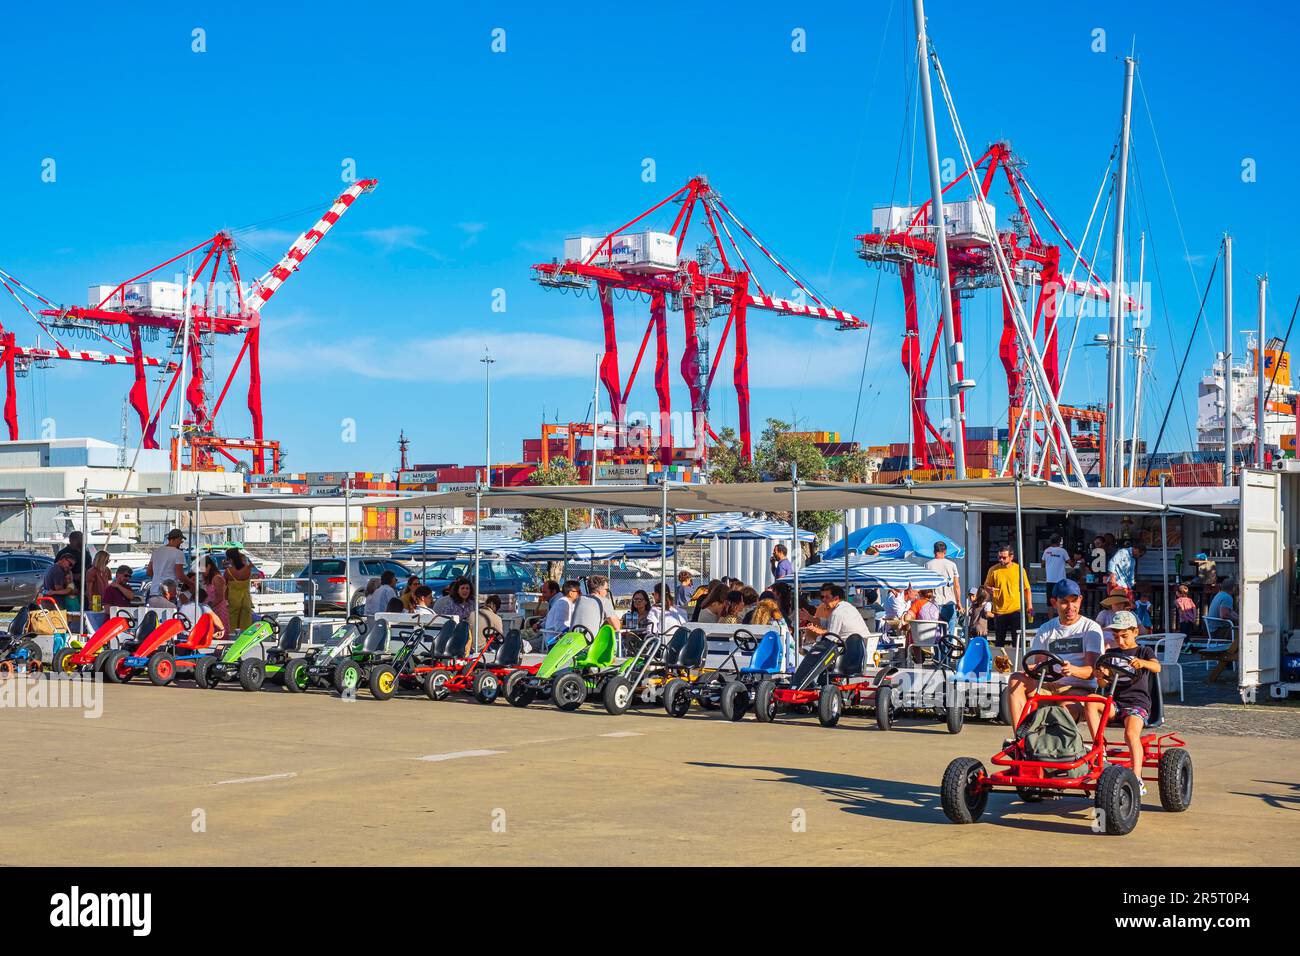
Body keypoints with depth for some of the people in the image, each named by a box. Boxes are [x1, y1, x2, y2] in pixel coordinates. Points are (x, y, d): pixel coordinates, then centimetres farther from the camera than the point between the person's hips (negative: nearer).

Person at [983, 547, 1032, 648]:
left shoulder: (1019, 569, 1)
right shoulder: (993, 570, 2)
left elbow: (1026, 589, 7)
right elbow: (986, 585, 11)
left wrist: (1029, 606, 1)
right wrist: (990, 589, -13)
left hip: (1016, 610, -1)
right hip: (999, 610, 1)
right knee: (999, 640, 9)